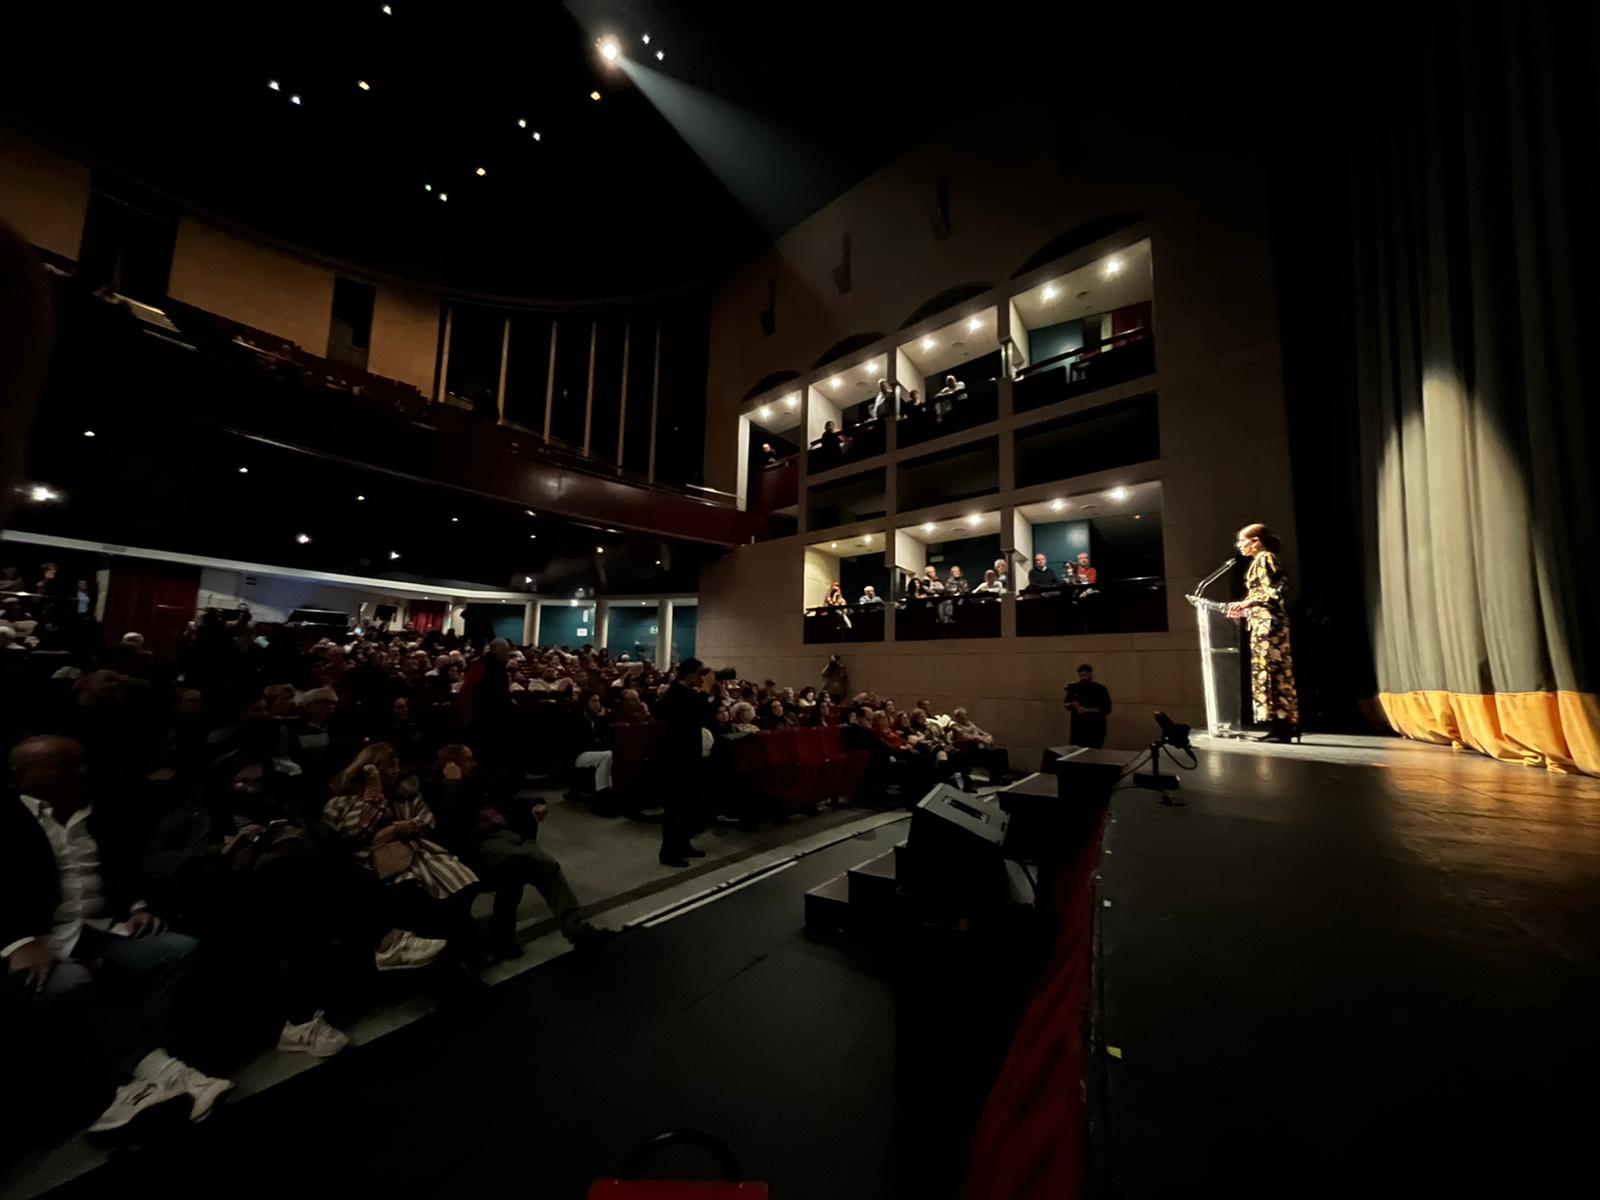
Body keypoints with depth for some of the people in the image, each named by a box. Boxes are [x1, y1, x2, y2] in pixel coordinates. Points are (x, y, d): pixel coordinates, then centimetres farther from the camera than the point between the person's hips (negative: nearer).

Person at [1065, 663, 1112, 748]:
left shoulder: (1100, 689, -3)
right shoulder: (1074, 688, 8)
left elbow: (1106, 709, -10)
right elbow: (1067, 706, 14)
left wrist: (1086, 710, -18)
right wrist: (1072, 705, -9)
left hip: (1095, 731, -3)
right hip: (1077, 729, 4)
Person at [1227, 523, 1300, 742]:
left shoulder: (1265, 559, -6)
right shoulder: (1261, 561, 20)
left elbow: (1275, 592, -16)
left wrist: (1246, 603, -18)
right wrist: (1244, 610, 16)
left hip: (1267, 623, -10)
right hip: (1264, 623, 10)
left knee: (1269, 671, -10)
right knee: (1277, 672, 8)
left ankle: (1279, 728, -8)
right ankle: (1285, 727, 11)